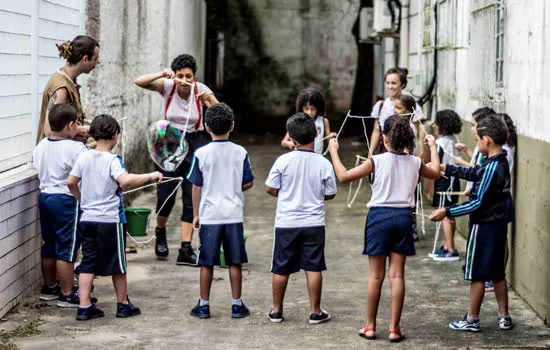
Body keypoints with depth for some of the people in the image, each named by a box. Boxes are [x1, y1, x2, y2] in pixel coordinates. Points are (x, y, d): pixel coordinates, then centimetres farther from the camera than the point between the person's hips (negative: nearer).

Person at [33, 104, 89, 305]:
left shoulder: (41, 146, 6)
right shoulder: (76, 148, -17)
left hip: (44, 196, 8)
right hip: (67, 200, -8)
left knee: (49, 245, 18)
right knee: (67, 248, -2)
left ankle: (49, 288, 30)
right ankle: (67, 294, 1)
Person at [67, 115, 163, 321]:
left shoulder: (84, 157, 3)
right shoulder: (112, 160, -14)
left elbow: (71, 182, 8)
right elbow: (125, 180, -31)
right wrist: (151, 176, -22)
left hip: (87, 218, 5)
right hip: (109, 220, -5)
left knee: (88, 263, 8)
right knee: (117, 264, 9)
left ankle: (84, 307, 4)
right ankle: (123, 305, 21)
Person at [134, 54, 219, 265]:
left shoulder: (201, 90, -7)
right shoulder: (167, 86, -9)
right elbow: (139, 82, -23)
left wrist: (209, 100, -33)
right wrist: (162, 74, -36)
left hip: (194, 144, 1)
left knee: (192, 198, -5)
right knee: (165, 196, -1)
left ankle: (186, 250, -3)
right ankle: (160, 232, 32)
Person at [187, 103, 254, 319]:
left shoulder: (201, 154, -6)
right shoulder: (240, 153, -3)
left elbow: (196, 187, -2)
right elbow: (248, 183, 4)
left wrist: (196, 215, 7)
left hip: (209, 215, -1)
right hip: (233, 214, 1)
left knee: (207, 263, 6)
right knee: (235, 262, 7)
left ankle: (204, 305, 12)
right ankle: (237, 305, 11)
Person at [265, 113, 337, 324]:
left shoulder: (284, 161, -10)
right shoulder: (323, 164, -7)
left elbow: (270, 189, -4)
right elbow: (330, 194, 1)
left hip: (286, 222, 0)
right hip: (314, 223, 0)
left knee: (281, 269, 10)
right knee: (314, 267, 6)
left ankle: (276, 311, 19)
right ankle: (315, 312, 10)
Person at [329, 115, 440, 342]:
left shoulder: (377, 161, -9)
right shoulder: (415, 163, 2)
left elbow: (344, 176, -6)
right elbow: (435, 173, 24)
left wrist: (333, 152, 7)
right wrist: (433, 147, 38)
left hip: (379, 215, -2)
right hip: (403, 217, 3)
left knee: (375, 275, 5)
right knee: (397, 274, 5)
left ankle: (370, 326, 12)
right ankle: (394, 328, 6)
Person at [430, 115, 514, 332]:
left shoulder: (492, 167, -22)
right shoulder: (501, 163, 6)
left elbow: (478, 203, -23)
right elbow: (474, 173, 20)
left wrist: (447, 212, -19)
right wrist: (445, 168, 20)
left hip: (484, 225, -9)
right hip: (498, 224, 9)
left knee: (477, 275, 1)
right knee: (497, 273, 16)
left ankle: (472, 320, 9)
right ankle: (504, 317, 21)